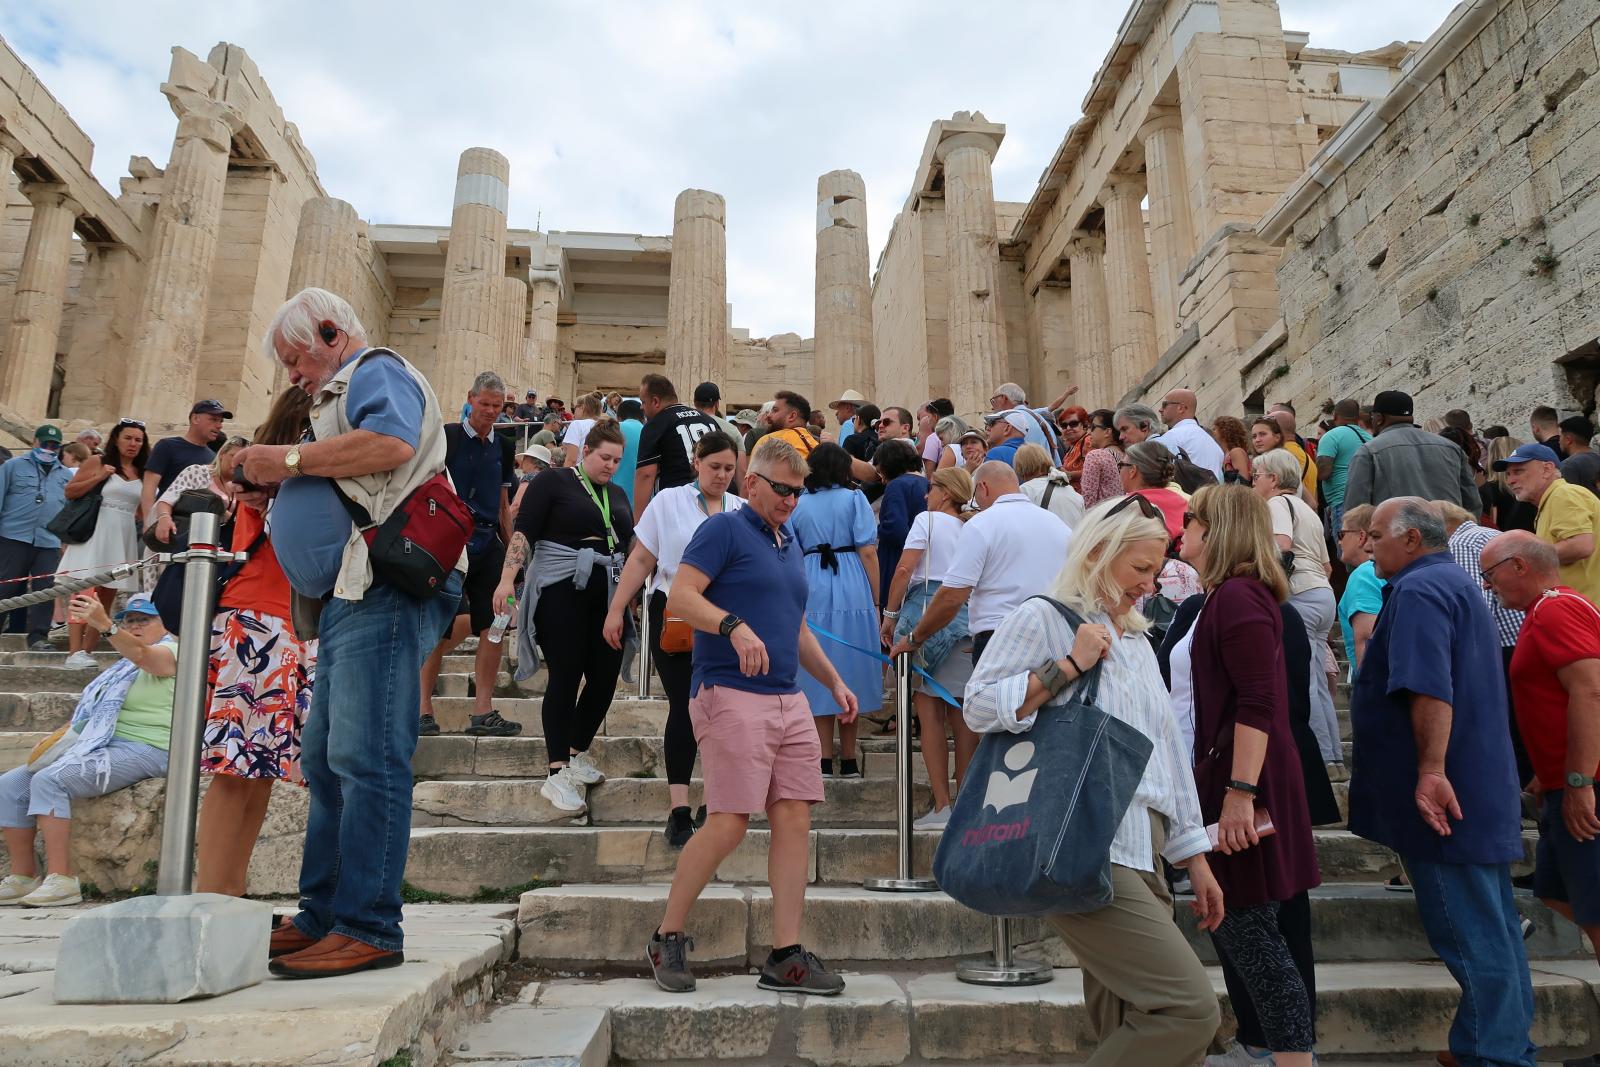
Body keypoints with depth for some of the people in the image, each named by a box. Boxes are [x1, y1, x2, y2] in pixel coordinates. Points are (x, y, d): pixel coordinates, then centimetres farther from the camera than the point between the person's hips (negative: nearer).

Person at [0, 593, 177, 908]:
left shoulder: (169, 652, -4)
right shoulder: (123, 666, 24)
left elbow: (141, 654, -28)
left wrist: (103, 624, -43)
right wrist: (63, 738, 11)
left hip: (140, 750, -9)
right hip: (97, 745, 9)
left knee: (49, 780, -26)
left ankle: (61, 880, -26)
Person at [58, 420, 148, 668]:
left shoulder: (142, 473, 15)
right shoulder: (97, 462, 2)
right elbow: (69, 492, -1)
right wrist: (98, 478, -12)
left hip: (124, 536, 5)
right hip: (95, 533, -5)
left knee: (107, 596, 5)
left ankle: (87, 651, 11)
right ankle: (75, 651, -15)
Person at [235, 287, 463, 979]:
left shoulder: (378, 371, 2)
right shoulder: (344, 394, 32)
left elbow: (391, 442, -22)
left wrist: (289, 460, -13)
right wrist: (276, 494, 18)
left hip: (385, 589, -11)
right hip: (353, 594, 11)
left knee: (364, 757, -13)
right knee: (325, 760, 11)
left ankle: (367, 927, -10)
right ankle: (321, 916, 19)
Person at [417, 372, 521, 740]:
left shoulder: (503, 446, 15)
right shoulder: (446, 437, -1)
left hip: (488, 546, 5)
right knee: (454, 626, -9)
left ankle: (482, 712, 8)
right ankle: (422, 707, 8)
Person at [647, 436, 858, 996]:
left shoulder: (792, 545, 21)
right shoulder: (724, 529, -3)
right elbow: (680, 597, -14)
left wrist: (834, 680, 21)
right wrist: (734, 626, -27)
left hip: (790, 699, 8)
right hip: (732, 695, -8)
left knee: (794, 820, 3)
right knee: (729, 824, -7)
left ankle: (786, 956, 10)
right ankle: (667, 938, 12)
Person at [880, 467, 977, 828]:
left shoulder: (927, 520, 2)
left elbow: (904, 570, -7)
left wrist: (889, 615, -1)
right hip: (968, 618, 5)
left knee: (929, 710, -3)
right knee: (961, 714, 8)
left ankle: (942, 806, -4)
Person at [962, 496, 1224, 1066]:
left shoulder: (1137, 642, 22)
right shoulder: (1042, 618, -3)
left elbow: (1167, 750, 23)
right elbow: (978, 706, -13)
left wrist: (1195, 858, 22)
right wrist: (1068, 666, -15)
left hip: (1141, 855, 8)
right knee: (1191, 1008, -15)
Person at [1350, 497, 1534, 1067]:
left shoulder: (1418, 590, -15)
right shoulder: (1457, 583, 18)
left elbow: (1430, 691, -27)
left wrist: (1431, 772, -29)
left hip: (1446, 796, -10)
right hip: (1483, 791, 10)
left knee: (1469, 934, -2)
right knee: (1492, 926, 17)